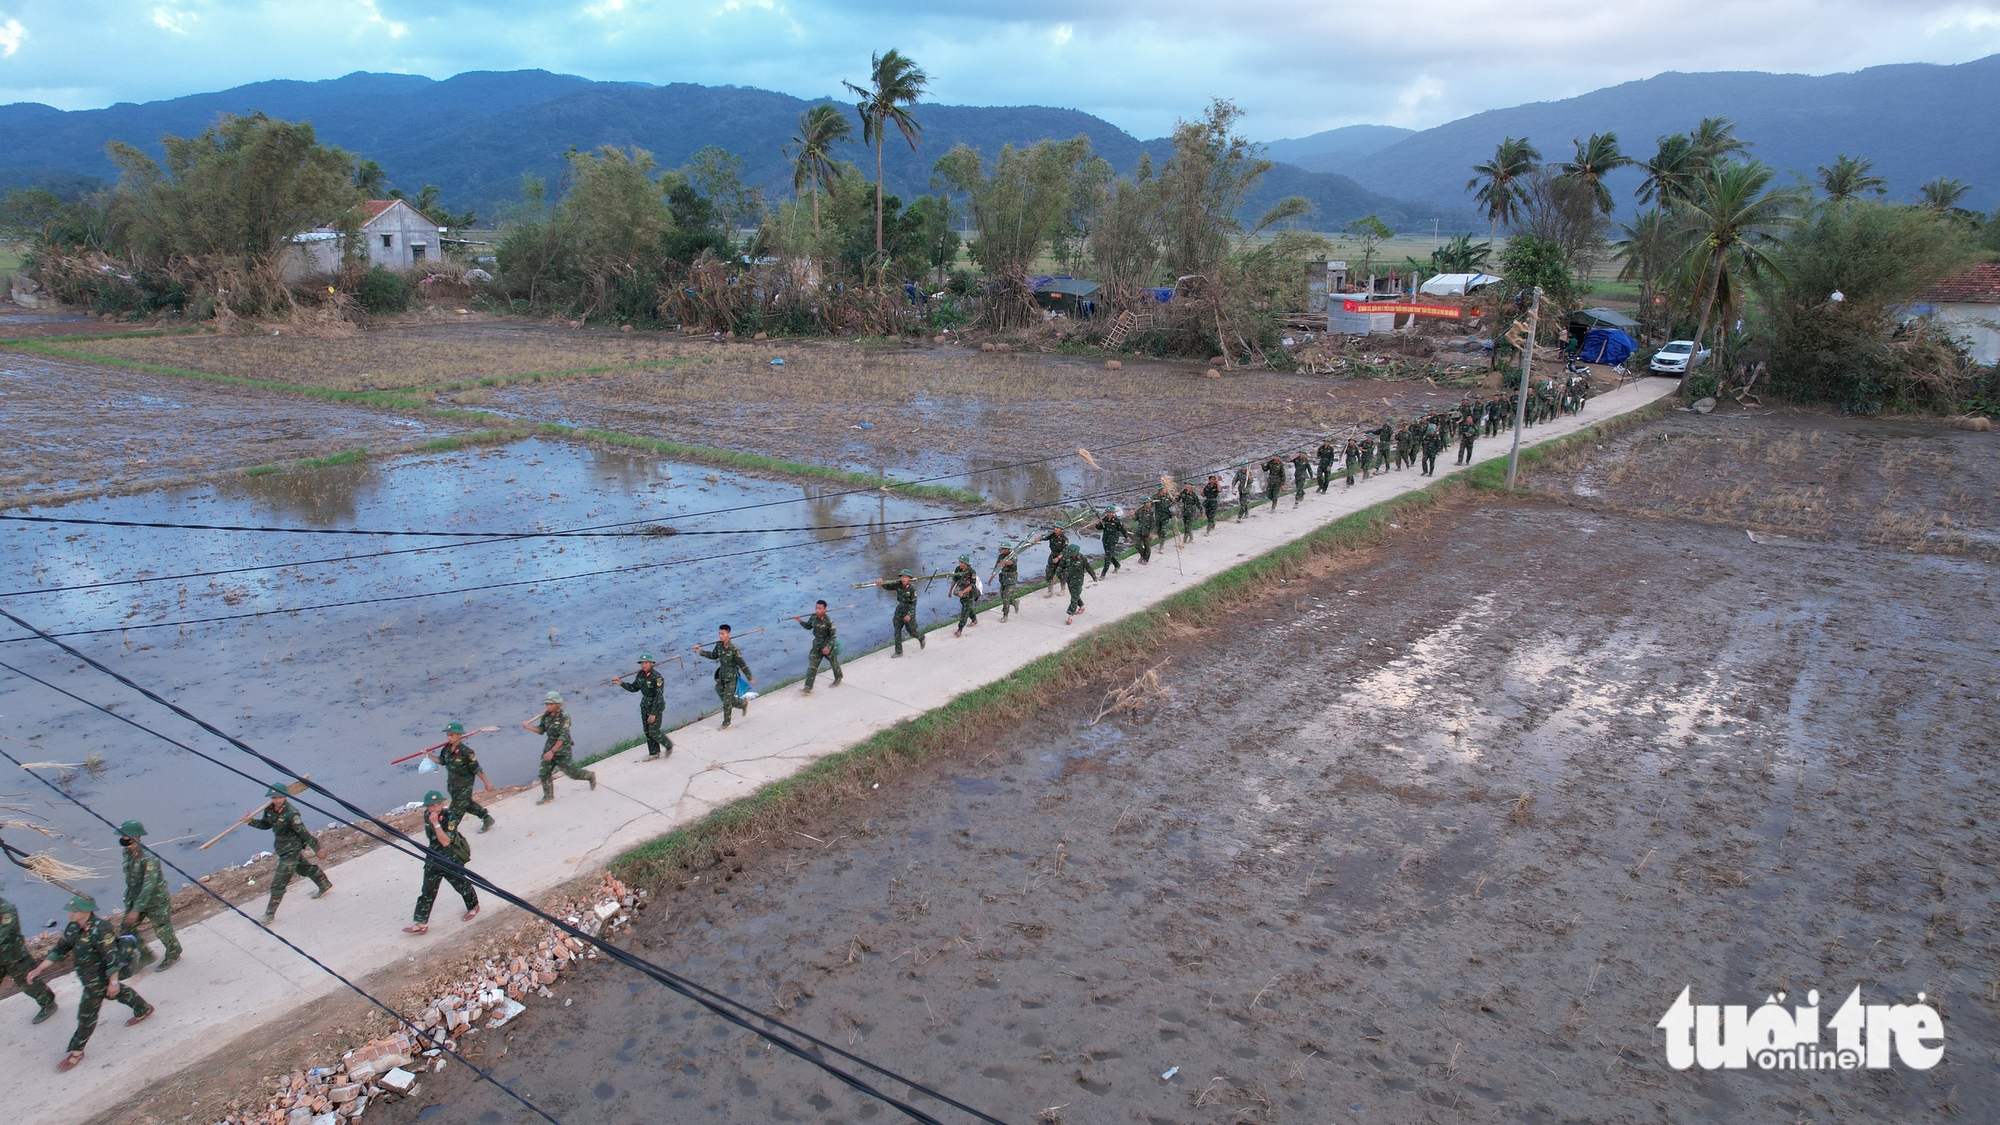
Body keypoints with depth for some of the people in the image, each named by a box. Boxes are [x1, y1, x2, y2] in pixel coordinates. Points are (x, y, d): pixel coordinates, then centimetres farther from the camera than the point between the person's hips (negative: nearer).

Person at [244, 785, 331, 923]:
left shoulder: (291, 814, -29)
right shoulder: (270, 809, -5)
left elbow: (304, 832, -23)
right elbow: (266, 824, 13)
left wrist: (317, 848, -16)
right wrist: (251, 821, -4)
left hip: (291, 850, -9)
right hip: (282, 848, 9)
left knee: (279, 882, -5)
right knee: (305, 868, 27)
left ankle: (270, 914, 4)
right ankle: (325, 885, 48)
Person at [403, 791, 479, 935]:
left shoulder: (450, 818, -25)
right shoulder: (427, 815, -4)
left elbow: (445, 842, -34)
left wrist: (436, 823, -39)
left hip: (452, 860, -6)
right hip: (433, 859, 6)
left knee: (461, 884, 11)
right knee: (427, 891, 6)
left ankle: (473, 906, 37)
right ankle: (421, 923, 11)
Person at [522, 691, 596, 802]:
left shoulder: (564, 717, -22)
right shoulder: (546, 715, -1)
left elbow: (563, 737, -26)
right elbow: (541, 730, 4)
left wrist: (552, 751, -30)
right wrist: (528, 727, -15)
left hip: (563, 751, -6)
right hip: (549, 748, 6)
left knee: (572, 772, 4)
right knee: (544, 773, 5)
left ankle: (591, 776, 31)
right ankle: (548, 796, 21)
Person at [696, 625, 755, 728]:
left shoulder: (734, 648, -23)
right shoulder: (719, 645, -3)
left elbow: (742, 664, -18)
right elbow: (713, 655, 17)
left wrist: (750, 678, -13)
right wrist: (701, 651, 6)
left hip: (731, 677, -7)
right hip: (721, 675, 7)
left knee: (727, 701, -1)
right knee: (723, 697, 16)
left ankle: (726, 723, 16)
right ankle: (744, 704, 38)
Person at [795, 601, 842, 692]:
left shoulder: (828, 621, -26)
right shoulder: (813, 617, -9)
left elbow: (833, 636, -20)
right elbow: (808, 626, 11)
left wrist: (828, 647, -29)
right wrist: (800, 621, -4)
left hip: (828, 646, -5)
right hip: (817, 646, 5)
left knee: (834, 663, 20)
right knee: (812, 667, -3)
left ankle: (838, 679, 47)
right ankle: (807, 689, -4)